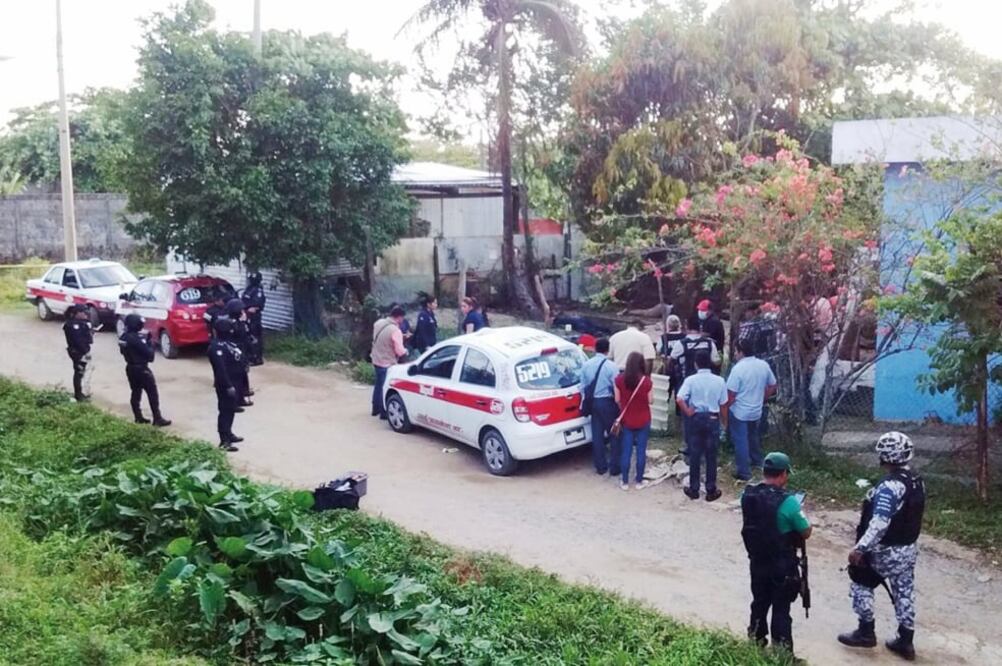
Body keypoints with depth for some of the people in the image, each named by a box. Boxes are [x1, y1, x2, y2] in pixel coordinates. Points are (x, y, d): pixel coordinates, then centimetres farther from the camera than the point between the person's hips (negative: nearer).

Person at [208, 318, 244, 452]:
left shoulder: (228, 341, 11)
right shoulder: (217, 346, -22)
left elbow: (238, 360, 17)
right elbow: (220, 369, -27)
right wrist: (228, 386, -27)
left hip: (234, 381, 10)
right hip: (226, 384, -10)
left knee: (231, 409, 20)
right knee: (225, 410, -4)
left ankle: (228, 434, 33)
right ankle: (224, 441, 0)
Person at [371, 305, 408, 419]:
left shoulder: (378, 323, -3)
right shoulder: (395, 330, -26)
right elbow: (400, 351, -24)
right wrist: (406, 351, -2)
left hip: (376, 360, 8)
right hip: (387, 364, -8)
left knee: (378, 384, 23)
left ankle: (376, 408, 36)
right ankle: (384, 413, 13)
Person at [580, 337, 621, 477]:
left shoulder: (586, 365, 0)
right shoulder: (611, 366, -15)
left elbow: (583, 387, 5)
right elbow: (616, 388, -13)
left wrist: (585, 402, 17)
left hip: (593, 402, 5)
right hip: (608, 402, -5)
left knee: (597, 434, 12)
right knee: (614, 434, 7)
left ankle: (600, 466, 20)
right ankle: (614, 467, 10)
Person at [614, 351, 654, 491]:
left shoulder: (619, 380, -11)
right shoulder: (647, 381, -16)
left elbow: (617, 400, -3)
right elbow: (650, 400, -8)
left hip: (626, 420, 1)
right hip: (643, 421, -1)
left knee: (626, 451, 9)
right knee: (641, 451, 9)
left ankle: (624, 482, 14)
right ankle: (639, 481, 17)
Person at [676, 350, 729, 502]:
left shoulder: (690, 380, -9)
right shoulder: (719, 380, -4)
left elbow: (679, 400, -21)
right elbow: (723, 405, 1)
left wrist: (687, 412, -6)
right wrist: (724, 422, 13)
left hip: (696, 419, 0)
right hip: (713, 419, 1)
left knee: (694, 455, 10)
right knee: (711, 456, 9)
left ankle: (694, 489, 17)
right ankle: (711, 490, 15)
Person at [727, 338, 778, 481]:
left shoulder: (738, 368, -22)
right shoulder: (764, 365, -4)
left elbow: (731, 394, -20)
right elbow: (772, 387, 7)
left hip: (739, 412, -6)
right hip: (756, 410, 6)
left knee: (740, 441, 5)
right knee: (753, 435, 28)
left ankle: (744, 472, 10)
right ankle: (757, 460, 44)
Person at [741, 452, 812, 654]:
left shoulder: (747, 495, -8)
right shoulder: (787, 501, -25)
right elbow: (806, 532, -13)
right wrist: (799, 513, 6)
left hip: (756, 561, 5)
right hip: (782, 565, -5)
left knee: (759, 603, 23)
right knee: (781, 609, 9)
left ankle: (755, 643, 39)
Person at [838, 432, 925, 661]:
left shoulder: (890, 486, -27)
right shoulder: (917, 481, 1)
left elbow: (879, 523, -33)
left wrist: (860, 548, -34)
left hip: (886, 551, -8)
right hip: (909, 548, 8)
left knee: (861, 582, 11)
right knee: (904, 592, 15)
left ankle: (866, 632, 18)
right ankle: (906, 641, 23)